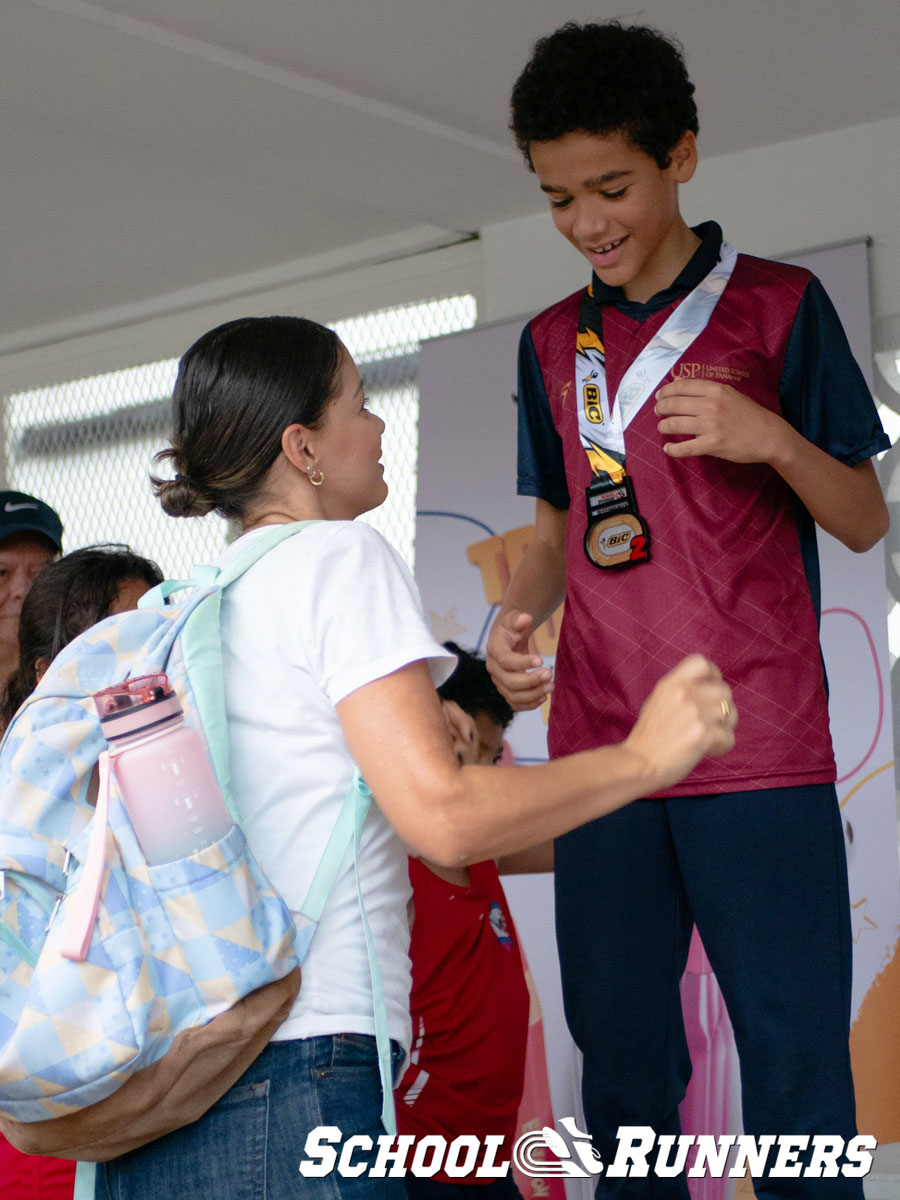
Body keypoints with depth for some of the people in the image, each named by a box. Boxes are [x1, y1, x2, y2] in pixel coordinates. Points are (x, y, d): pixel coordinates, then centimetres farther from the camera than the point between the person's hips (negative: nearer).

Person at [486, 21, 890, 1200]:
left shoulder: (778, 305, 4)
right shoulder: (552, 342, 16)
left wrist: (774, 439, -16)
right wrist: (516, 616, 2)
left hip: (761, 752, -4)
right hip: (600, 751, 4)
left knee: (797, 1075, -6)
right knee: (623, 1069, 8)